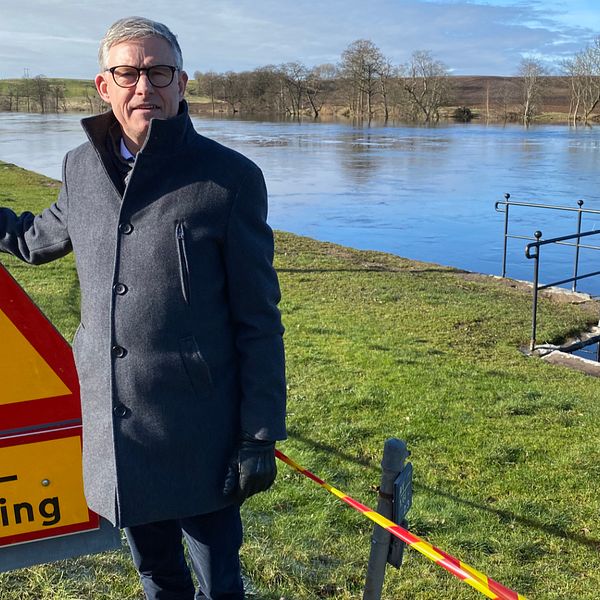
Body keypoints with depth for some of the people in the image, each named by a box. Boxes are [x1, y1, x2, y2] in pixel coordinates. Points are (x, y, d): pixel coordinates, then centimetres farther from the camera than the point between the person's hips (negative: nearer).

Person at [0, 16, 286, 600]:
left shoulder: (231, 177, -11)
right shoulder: (80, 168, 4)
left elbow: (258, 320, -9)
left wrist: (260, 435, -9)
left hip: (199, 430, -4)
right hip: (111, 423, 5)